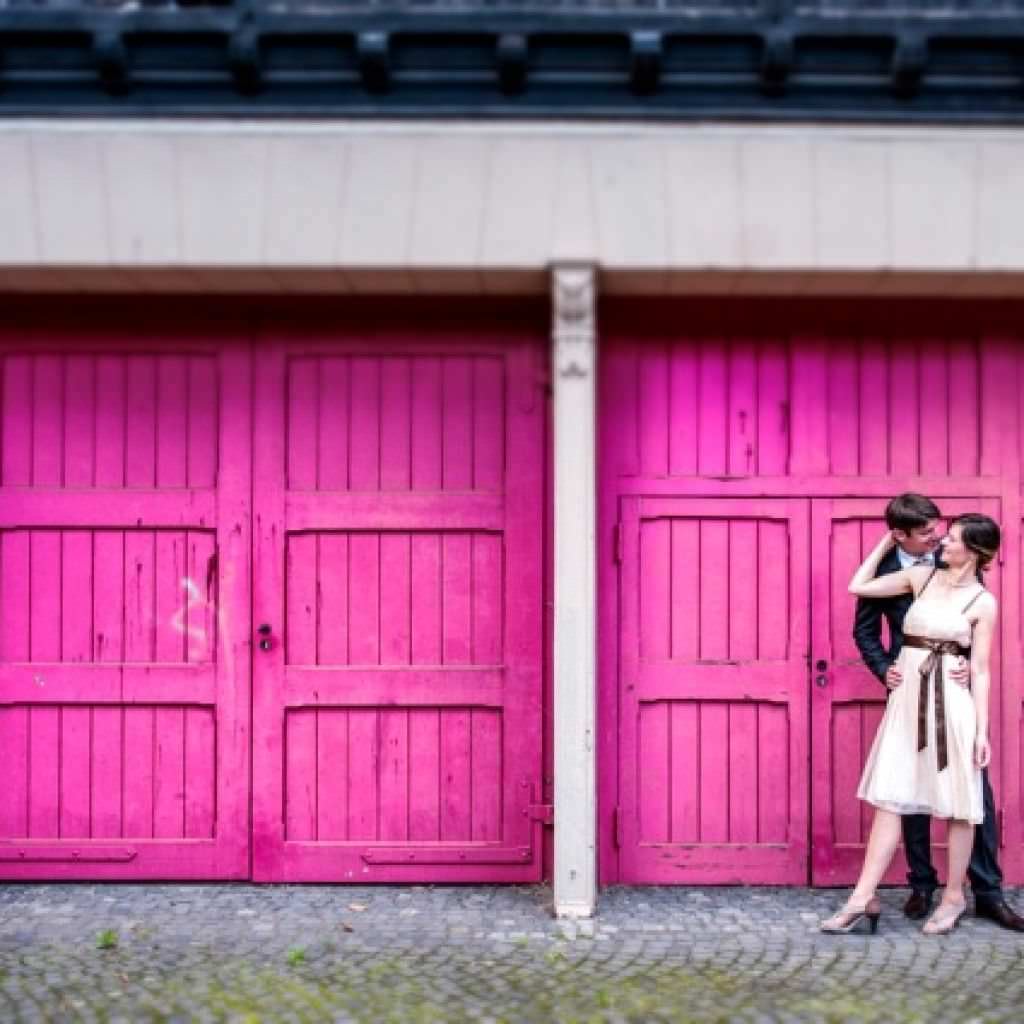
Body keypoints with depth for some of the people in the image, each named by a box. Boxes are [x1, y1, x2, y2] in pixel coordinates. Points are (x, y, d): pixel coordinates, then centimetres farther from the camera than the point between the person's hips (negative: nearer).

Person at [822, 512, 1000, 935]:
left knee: (957, 804, 5)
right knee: (889, 799, 1)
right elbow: (858, 587, 11)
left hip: (952, 703, -3)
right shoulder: (921, 576, 8)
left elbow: (980, 671, -3)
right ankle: (863, 899, 0)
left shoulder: (983, 602, -2)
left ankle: (953, 896, 20)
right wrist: (887, 542, 15)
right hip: (908, 697, 3)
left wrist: (982, 730, -7)